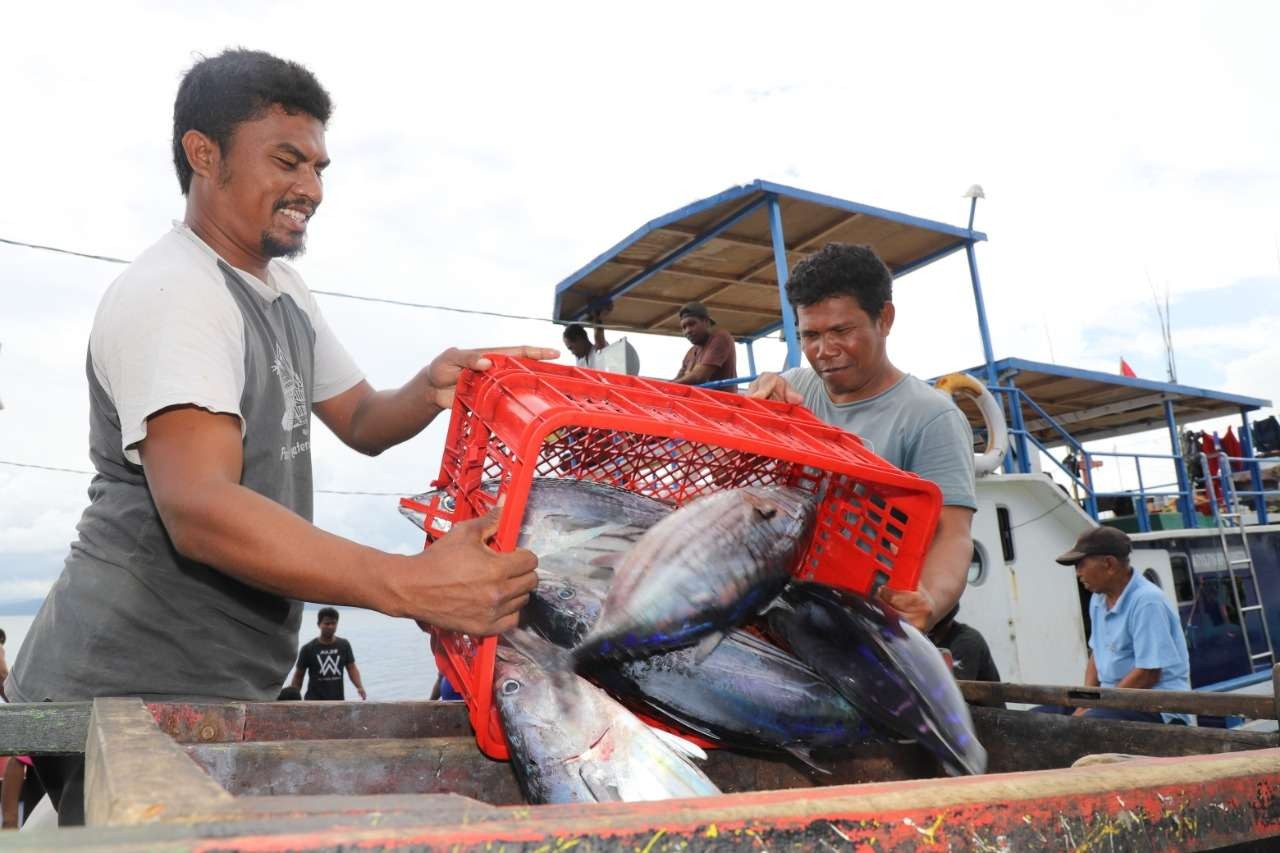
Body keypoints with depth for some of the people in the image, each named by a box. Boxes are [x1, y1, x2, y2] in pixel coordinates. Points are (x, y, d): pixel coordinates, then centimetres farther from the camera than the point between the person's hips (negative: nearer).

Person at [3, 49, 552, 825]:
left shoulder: (283, 289, 10)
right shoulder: (170, 293, -20)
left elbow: (360, 421, 13)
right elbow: (199, 510, -33)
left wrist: (431, 391, -10)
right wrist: (413, 586, -43)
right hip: (132, 694, -9)